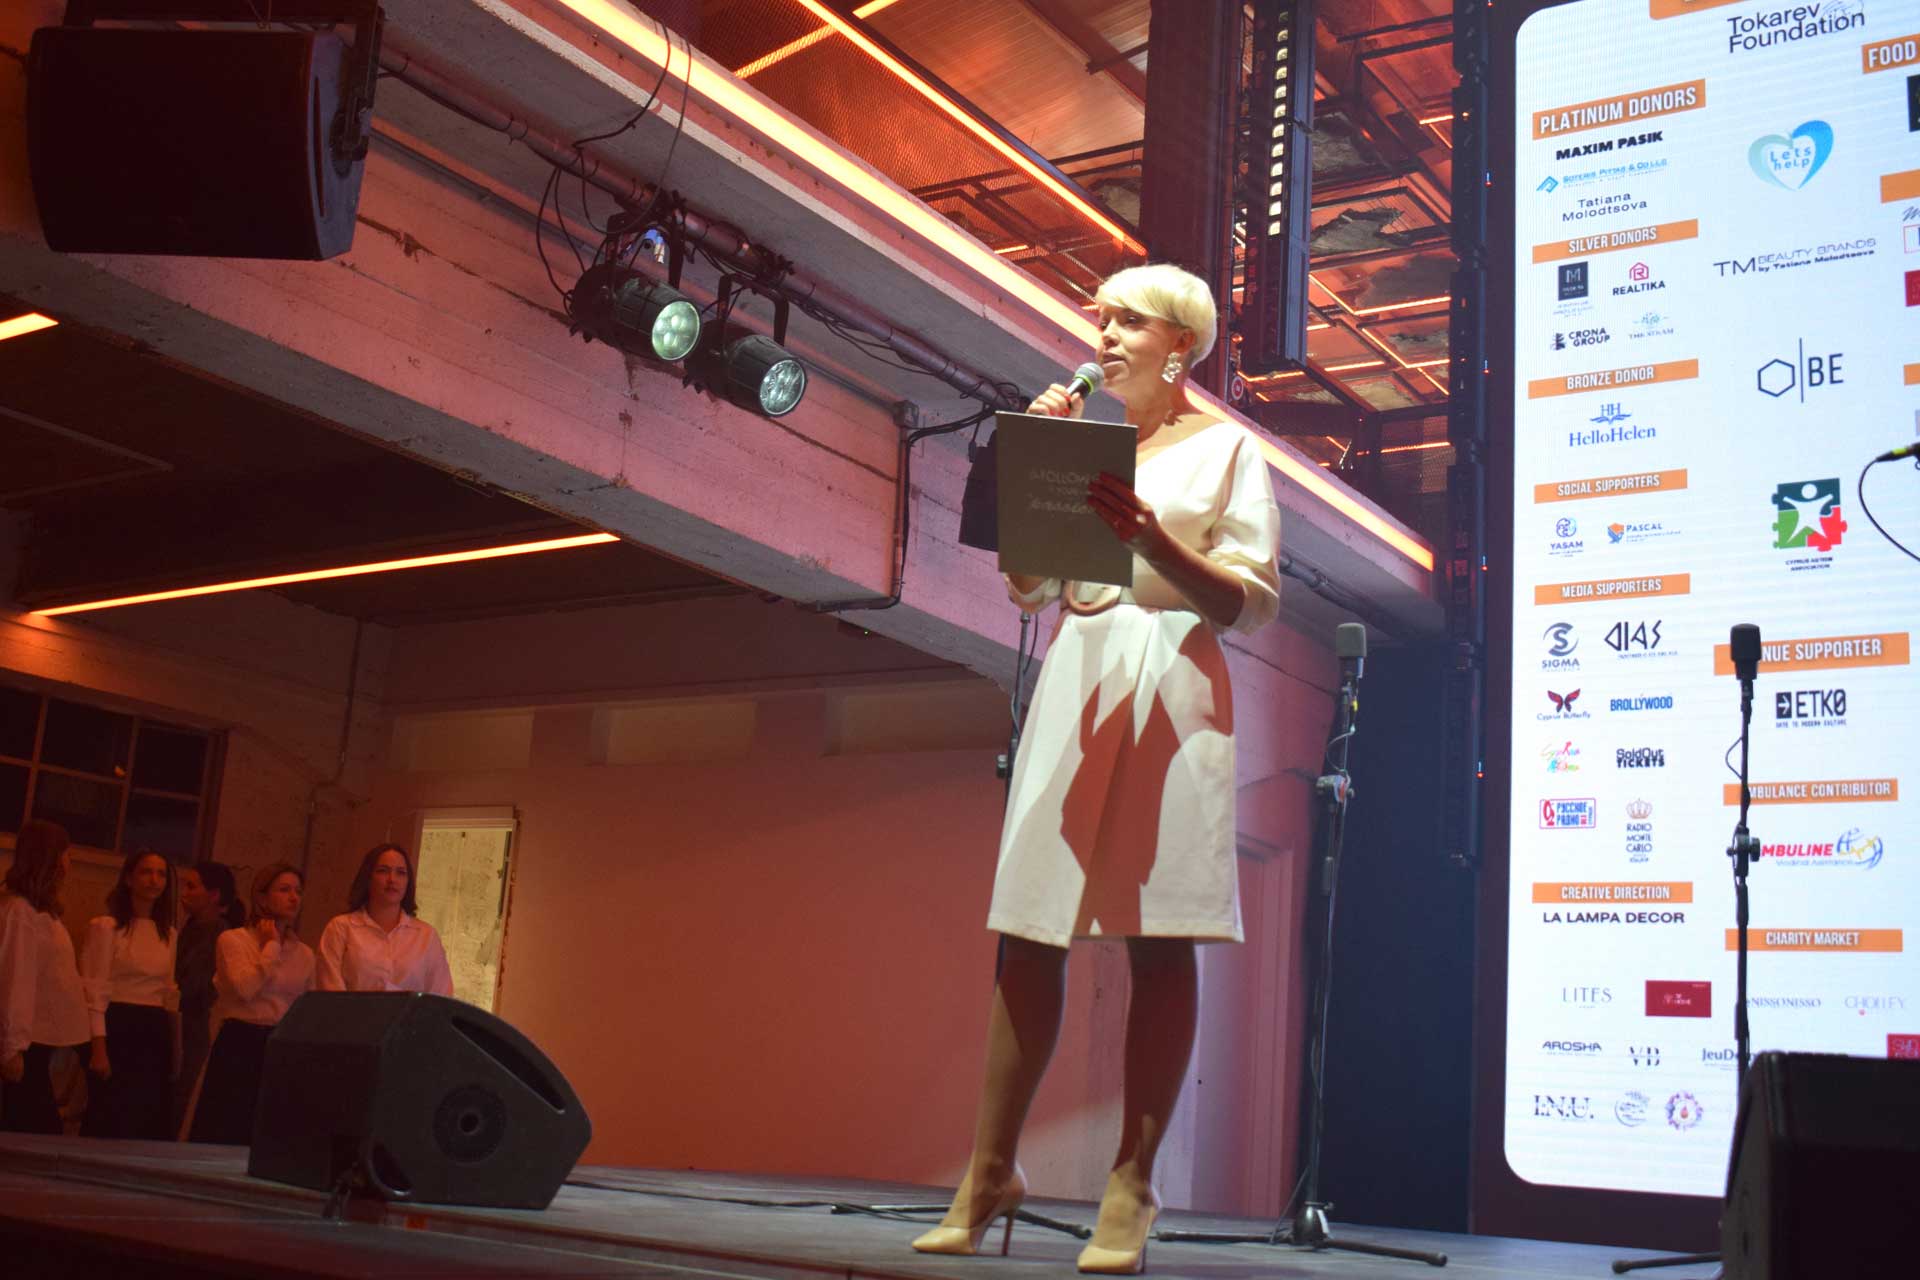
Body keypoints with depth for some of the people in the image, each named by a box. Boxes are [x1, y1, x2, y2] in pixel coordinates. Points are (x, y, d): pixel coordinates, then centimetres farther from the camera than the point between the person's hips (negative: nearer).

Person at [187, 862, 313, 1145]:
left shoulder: (304, 954, 13)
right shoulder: (233, 940, -1)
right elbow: (245, 987, -18)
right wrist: (272, 946, -6)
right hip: (240, 1047, -4)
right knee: (225, 1137, -4)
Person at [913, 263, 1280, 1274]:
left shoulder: (1226, 449, 7)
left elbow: (1254, 602, -3)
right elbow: (1025, 587, 16)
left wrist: (1152, 541, -17)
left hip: (1172, 684, -4)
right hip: (1075, 679, 4)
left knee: (1158, 941, -7)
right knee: (1029, 931, -2)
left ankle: (1132, 1189, -4)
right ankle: (989, 1172, 3)